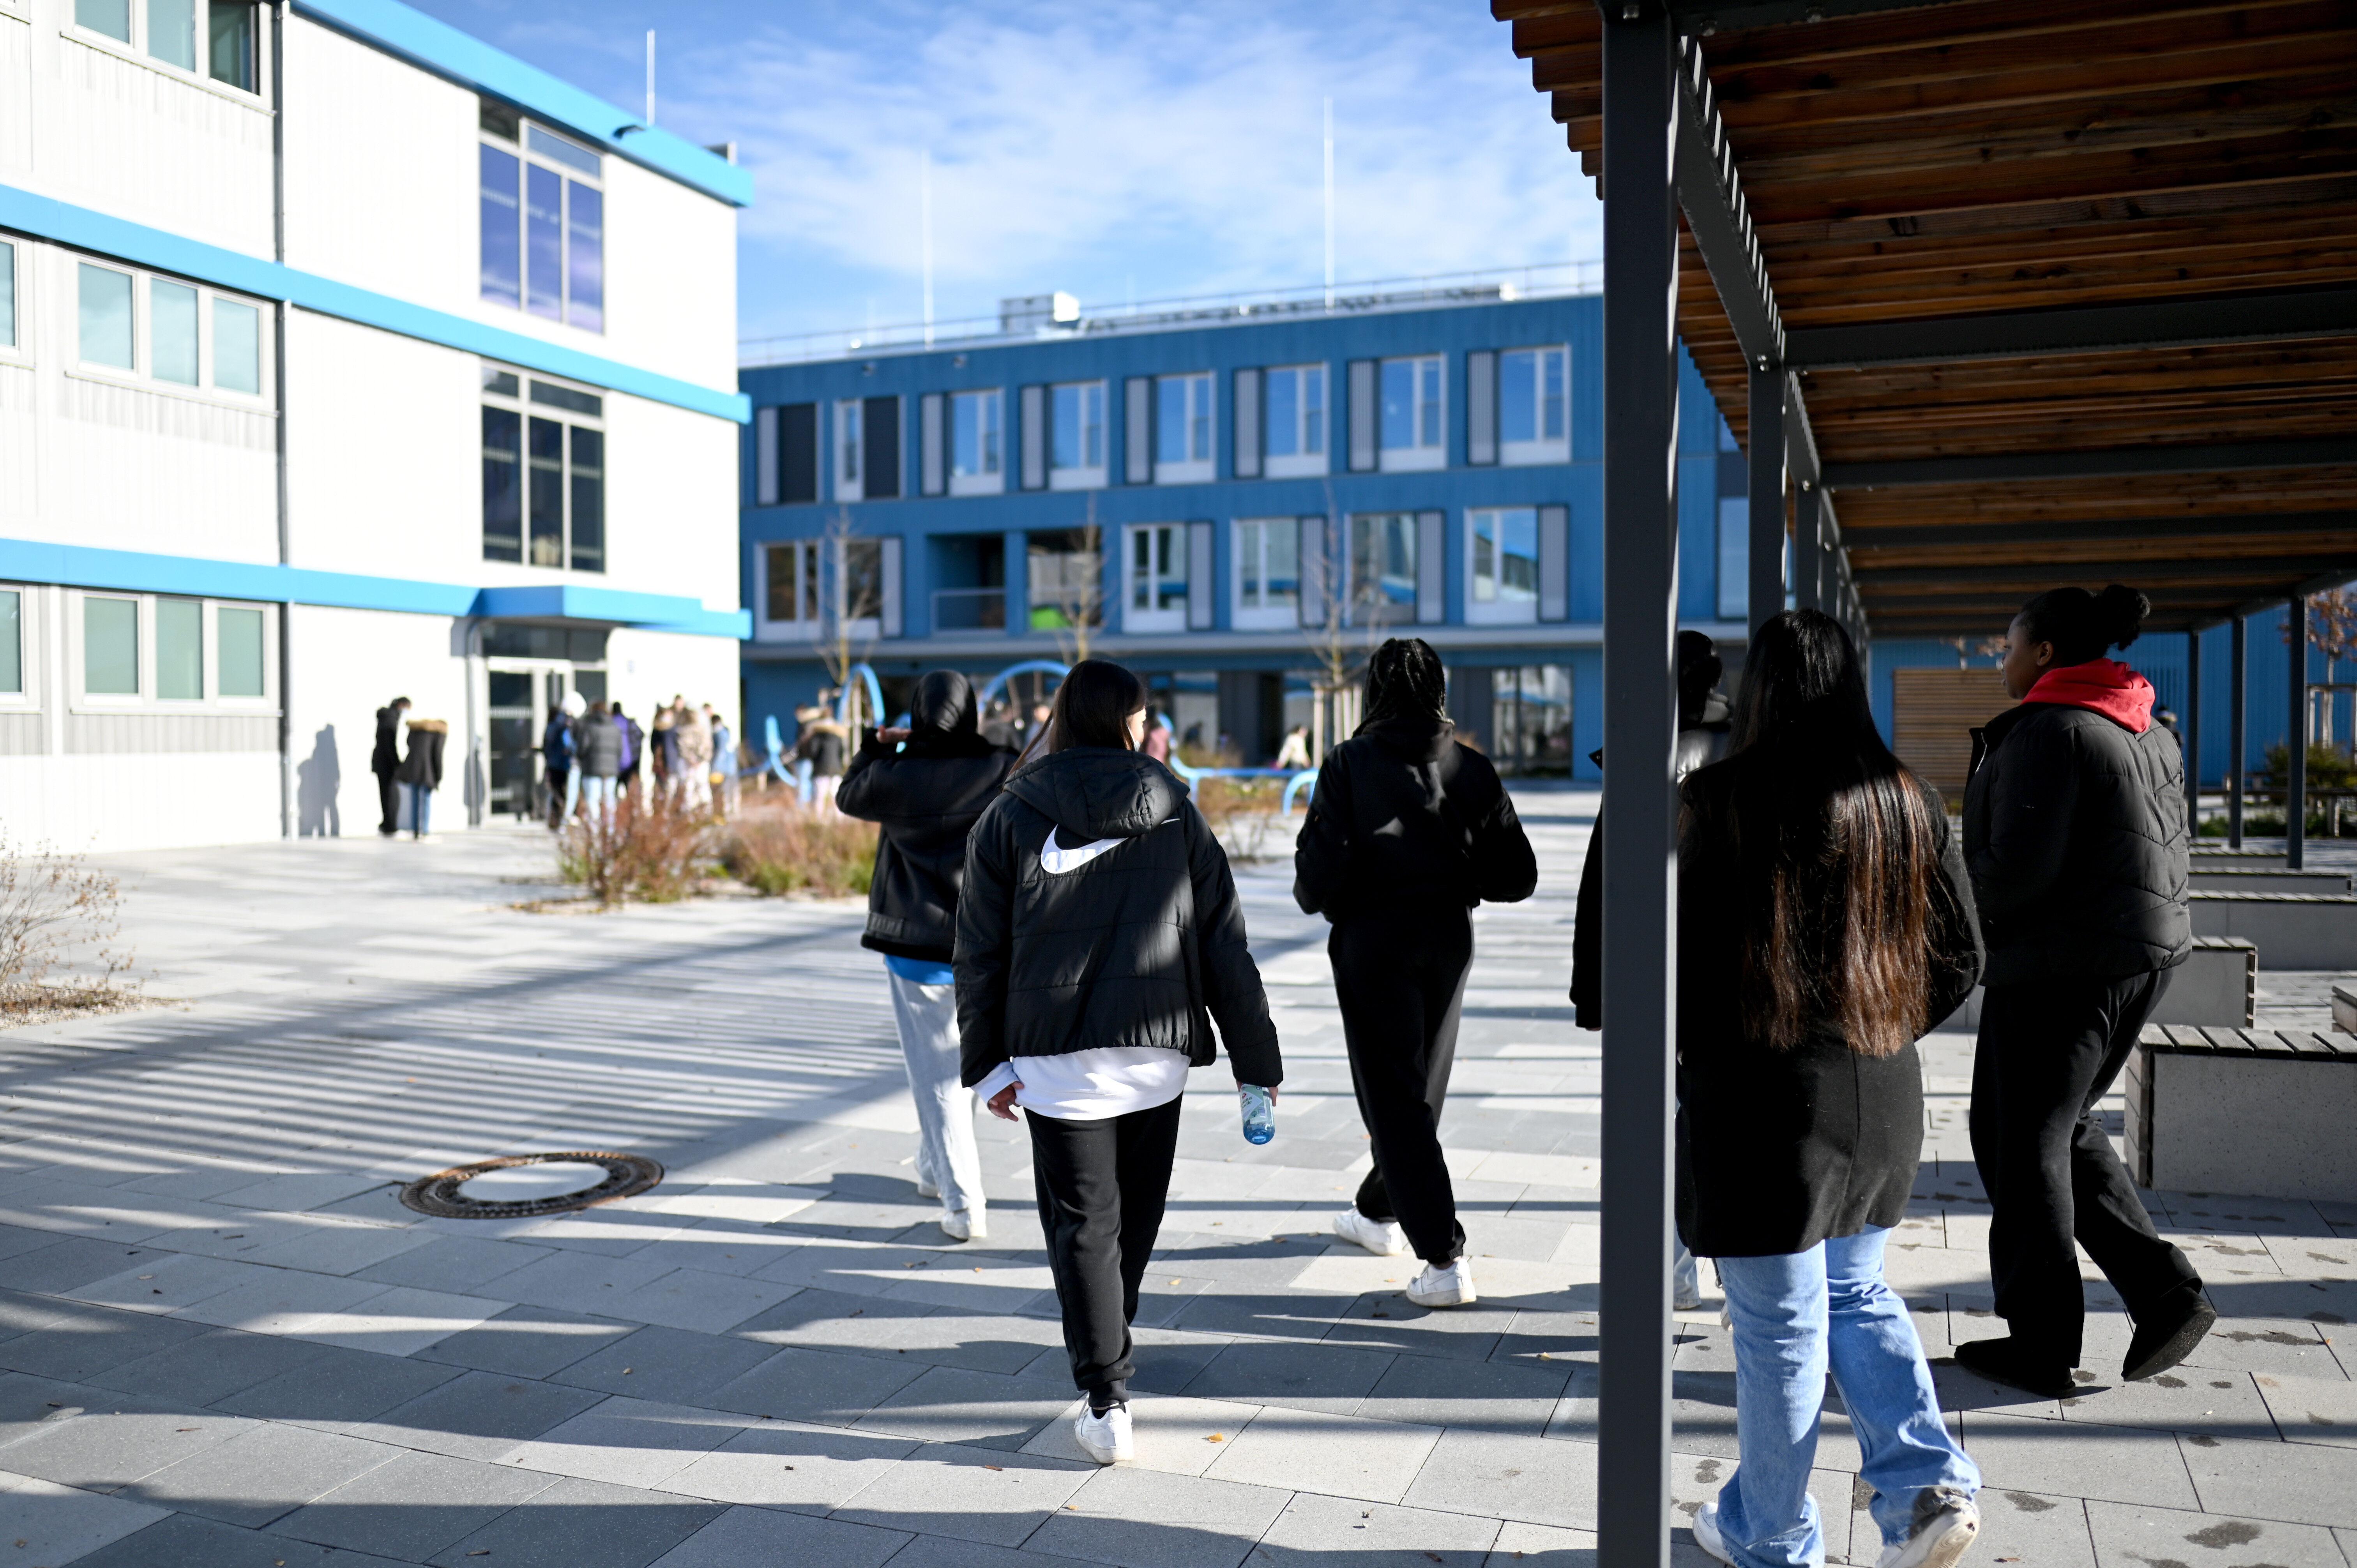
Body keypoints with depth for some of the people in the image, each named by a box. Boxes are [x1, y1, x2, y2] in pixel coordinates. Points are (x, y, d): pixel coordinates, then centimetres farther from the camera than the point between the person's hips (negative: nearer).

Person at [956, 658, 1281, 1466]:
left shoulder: (1009, 819, 2)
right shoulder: (1175, 814, 2)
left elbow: (981, 956, 2)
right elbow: (1224, 946, 2)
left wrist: (987, 1063, 10)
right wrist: (1257, 1059, 9)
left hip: (1054, 1056, -1)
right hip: (1156, 1051, 1)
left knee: (1082, 1222, 5)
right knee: (1135, 1212, 20)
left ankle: (1107, 1404, 1)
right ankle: (1103, 1344, 39)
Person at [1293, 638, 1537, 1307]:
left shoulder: (1350, 764, -12)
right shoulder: (1472, 769, -2)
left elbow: (1319, 876, -17)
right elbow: (1517, 875, -2)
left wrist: (1318, 899, 5)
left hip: (1373, 939, -4)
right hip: (1449, 938, 5)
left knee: (1393, 1097, 2)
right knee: (1421, 1087, 20)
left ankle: (1445, 1258, -4)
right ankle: (1378, 1211, 40)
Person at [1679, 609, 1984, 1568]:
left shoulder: (1720, 804, -14)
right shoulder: (1908, 804, 1)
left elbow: (1681, 959, -12)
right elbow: (1960, 958, 7)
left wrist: (1689, 1053, 6)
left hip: (1763, 1100, -5)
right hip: (1882, 1098, 5)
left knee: (1780, 1326, 8)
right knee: (1856, 1293, 24)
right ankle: (1927, 1486, 12)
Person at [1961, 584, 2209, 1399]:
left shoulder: (2048, 730, -15)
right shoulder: (2150, 735, 14)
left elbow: (2019, 866, -23)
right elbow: (2164, 861, 16)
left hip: (2061, 963, -9)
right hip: (2145, 950, 9)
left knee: (2023, 1141, 3)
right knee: (2061, 1127, 21)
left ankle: (2041, 1345, 12)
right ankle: (2165, 1293, 16)